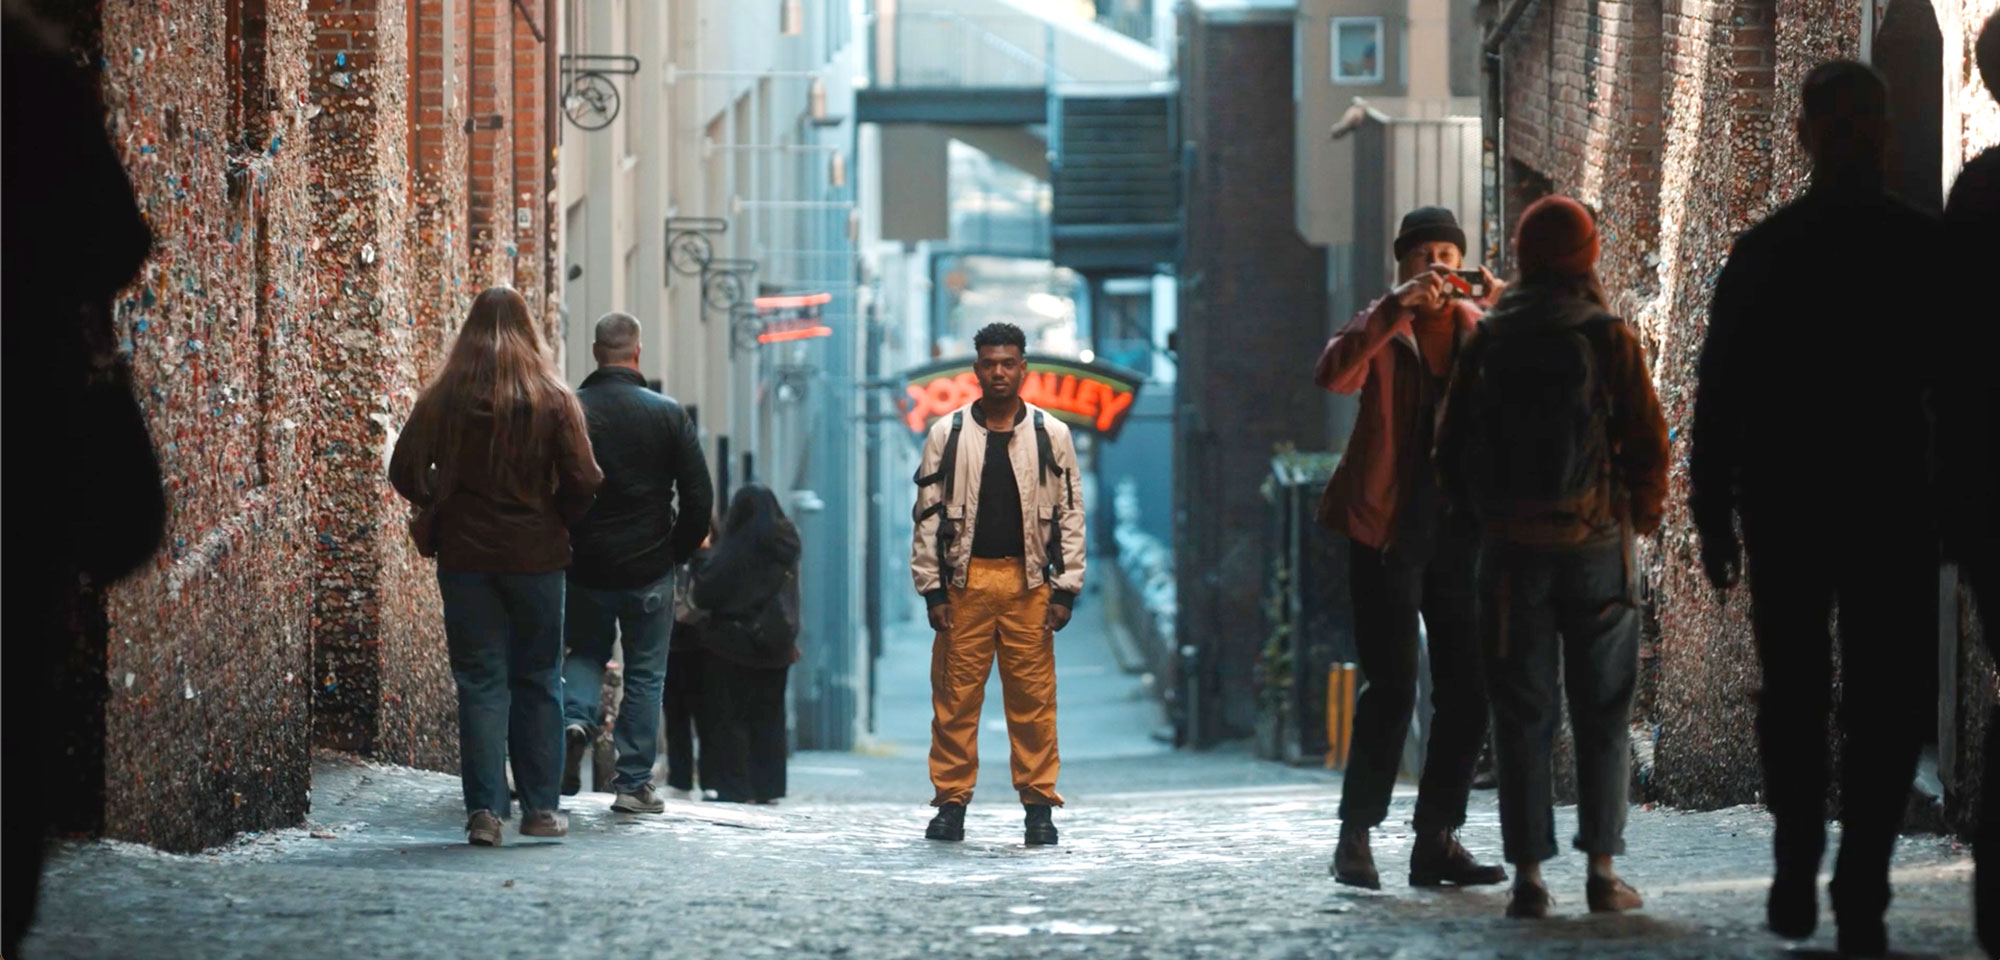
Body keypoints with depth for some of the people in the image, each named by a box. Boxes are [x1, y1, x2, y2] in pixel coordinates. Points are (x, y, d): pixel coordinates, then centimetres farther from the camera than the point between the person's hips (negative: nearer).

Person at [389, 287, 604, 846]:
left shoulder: (442, 400, -3)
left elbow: (405, 472, -4)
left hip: (464, 554, 0)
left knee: (479, 681, 3)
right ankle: (540, 807, 12)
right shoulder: (554, 400, -5)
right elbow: (584, 480, -8)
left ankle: (485, 808, -5)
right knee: (537, 680, 11)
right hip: (536, 557, 0)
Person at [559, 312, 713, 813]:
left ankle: (577, 720, -6)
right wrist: (677, 552, 8)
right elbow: (699, 498, -5)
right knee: (645, 674, 9)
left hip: (583, 566, 1)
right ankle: (634, 781, 8)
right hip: (649, 570, -1)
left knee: (585, 653, 22)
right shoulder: (668, 414, -5)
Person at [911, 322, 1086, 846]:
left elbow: (1070, 514, 8)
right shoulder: (947, 434, 7)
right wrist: (932, 588, 0)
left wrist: (1065, 589, 1)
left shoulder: (1051, 435, 8)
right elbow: (928, 516, 7)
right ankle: (951, 803, 7)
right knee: (956, 695, 0)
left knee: (1033, 697, -1)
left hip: (1028, 582, 0)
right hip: (964, 581, 0)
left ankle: (1040, 804, 4)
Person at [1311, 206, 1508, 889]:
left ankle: (1437, 842, 12)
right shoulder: (1382, 330, 2)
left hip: (1461, 531, 4)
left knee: (1467, 690, 4)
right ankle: (1355, 839, -2)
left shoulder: (1482, 329, 10)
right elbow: (1332, 373, -19)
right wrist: (1397, 307, -26)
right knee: (1391, 686, -9)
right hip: (1390, 528, -4)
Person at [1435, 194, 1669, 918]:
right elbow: (1648, 442, -4)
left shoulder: (1489, 341, 1)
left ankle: (1529, 875, 0)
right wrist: (1643, 515, 13)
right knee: (1602, 713, 8)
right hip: (1596, 545, -1)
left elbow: (1452, 446, 5)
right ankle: (1602, 871, 4)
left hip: (1512, 548, 1)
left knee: (1522, 715, 5)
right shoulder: (1609, 340, -5)